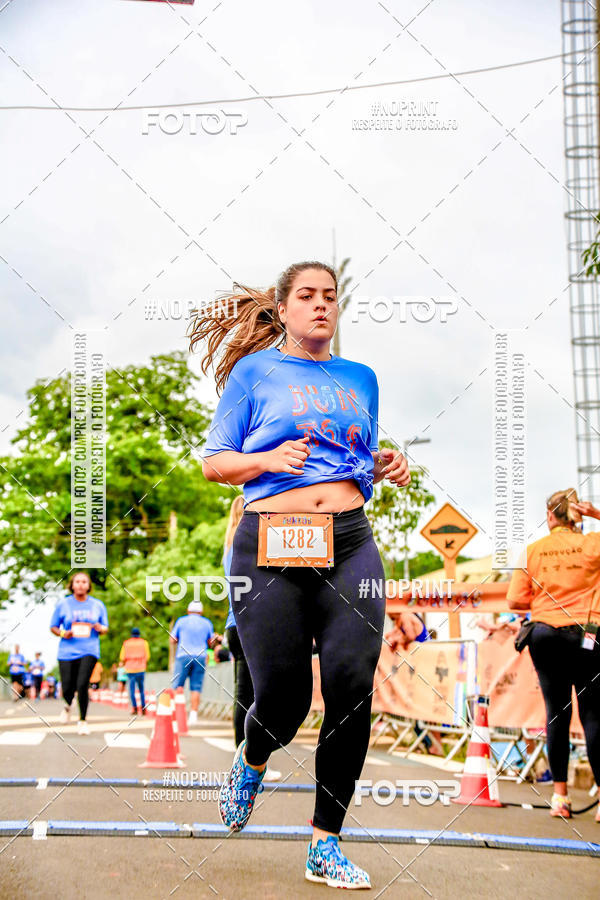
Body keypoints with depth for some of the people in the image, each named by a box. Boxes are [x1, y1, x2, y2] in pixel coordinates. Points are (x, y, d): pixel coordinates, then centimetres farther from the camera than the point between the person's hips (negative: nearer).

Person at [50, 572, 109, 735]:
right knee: (67, 689, -1)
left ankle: (82, 721, 3)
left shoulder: (98, 605, 8)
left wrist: (100, 628, -8)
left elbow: (105, 628, 15)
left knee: (82, 685, -16)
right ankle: (68, 706, 37)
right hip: (67, 652, 0)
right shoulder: (63, 604, 4)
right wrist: (63, 633, -10)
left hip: (89, 650, 0)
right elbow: (53, 627, 10)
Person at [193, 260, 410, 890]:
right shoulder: (256, 371, 7)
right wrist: (269, 458, -13)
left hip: (350, 541, 3)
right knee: (282, 696, -2)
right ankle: (251, 764, 37)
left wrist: (383, 467, 6)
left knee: (352, 686, -8)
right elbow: (214, 462, 6)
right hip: (271, 545, -3)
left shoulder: (360, 378, 19)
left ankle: (325, 846, 7)